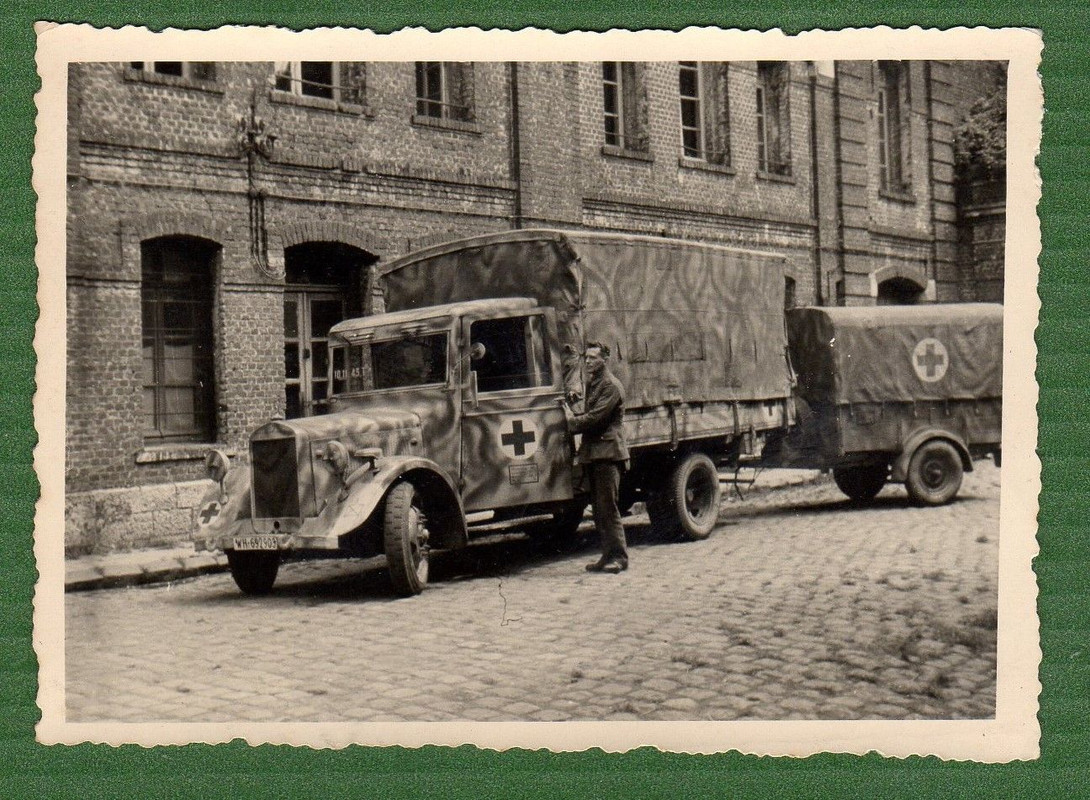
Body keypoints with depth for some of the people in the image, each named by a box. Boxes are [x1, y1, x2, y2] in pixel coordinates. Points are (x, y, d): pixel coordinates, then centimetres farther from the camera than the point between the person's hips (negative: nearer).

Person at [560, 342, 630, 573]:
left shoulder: (611, 386, -10)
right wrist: (571, 413, 5)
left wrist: (571, 421, -6)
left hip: (608, 452, -9)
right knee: (598, 507, 9)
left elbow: (595, 418, -17)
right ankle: (608, 555, 14)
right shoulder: (592, 383, 20)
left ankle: (619, 556, -7)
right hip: (593, 453, 9)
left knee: (607, 506, -10)